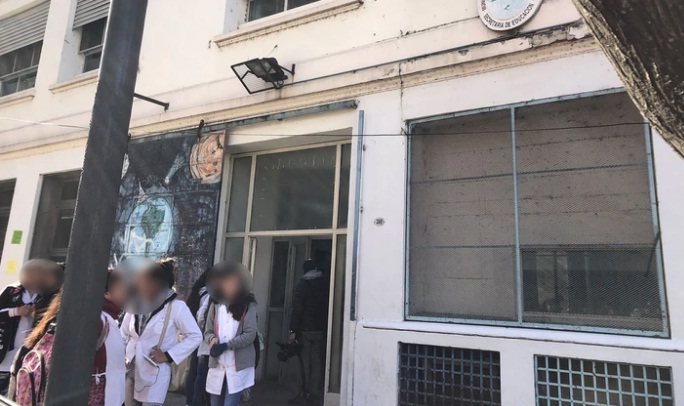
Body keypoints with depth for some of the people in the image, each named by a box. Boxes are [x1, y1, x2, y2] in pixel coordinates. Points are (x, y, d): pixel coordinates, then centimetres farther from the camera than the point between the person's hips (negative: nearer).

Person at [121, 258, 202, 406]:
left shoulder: (176, 307, -13)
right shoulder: (135, 303, 2)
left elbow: (195, 336, -10)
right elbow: (123, 334, 11)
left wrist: (167, 356, -12)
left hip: (154, 373, -5)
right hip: (130, 370, 5)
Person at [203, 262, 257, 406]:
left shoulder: (248, 306, -4)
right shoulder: (215, 305, 7)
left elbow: (250, 335, -10)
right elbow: (207, 332, 10)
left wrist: (225, 346, -17)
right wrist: (213, 339, -14)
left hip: (239, 366, -4)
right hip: (217, 365, 4)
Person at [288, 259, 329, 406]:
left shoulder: (303, 284, -8)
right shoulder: (326, 283, 2)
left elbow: (297, 308, -13)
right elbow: (329, 306, 5)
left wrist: (293, 331, -11)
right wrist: (327, 327, 11)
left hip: (305, 329, -2)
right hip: (321, 329, 3)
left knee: (305, 361, 8)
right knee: (317, 361, 6)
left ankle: (306, 392, 12)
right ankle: (315, 394, 6)